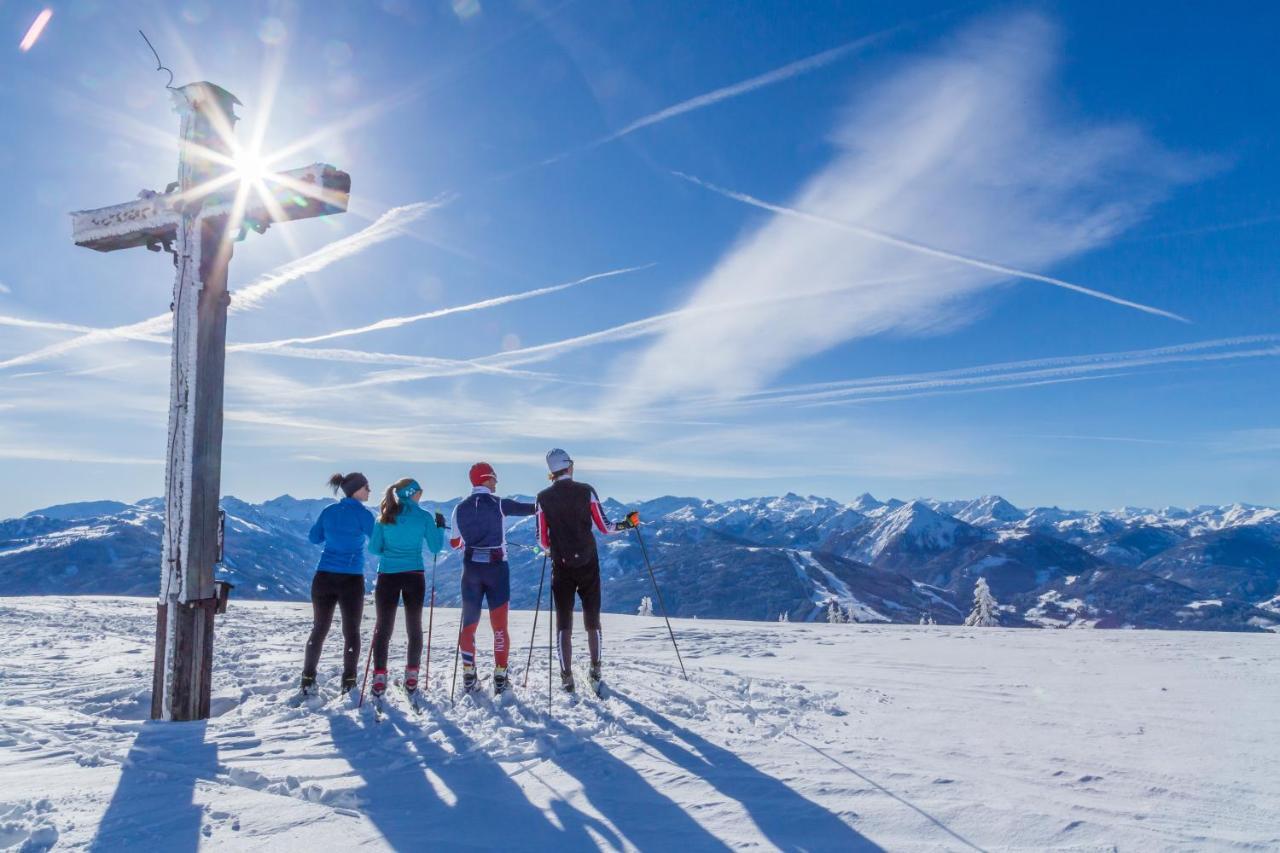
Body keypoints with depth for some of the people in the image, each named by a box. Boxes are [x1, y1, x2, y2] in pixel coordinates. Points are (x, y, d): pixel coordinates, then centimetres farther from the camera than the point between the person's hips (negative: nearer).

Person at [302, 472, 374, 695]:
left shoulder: (329, 511, 5)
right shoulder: (362, 514, -10)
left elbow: (314, 537, 17)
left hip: (324, 577, 4)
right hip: (351, 579, -4)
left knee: (319, 629, 14)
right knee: (351, 632, 7)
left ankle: (308, 679, 14)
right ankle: (348, 682, 9)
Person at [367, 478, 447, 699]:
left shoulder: (385, 517, 1)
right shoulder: (424, 516, -3)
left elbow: (374, 548, 2)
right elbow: (435, 548, 3)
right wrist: (440, 527, 18)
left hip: (388, 576, 1)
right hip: (414, 576, -1)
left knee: (383, 628, 6)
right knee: (414, 627, 12)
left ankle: (379, 677, -2)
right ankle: (412, 676, 15)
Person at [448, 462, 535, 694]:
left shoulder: (460, 508, 1)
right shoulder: (499, 504, -8)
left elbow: (454, 543, 8)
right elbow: (529, 508, -3)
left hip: (471, 568, 3)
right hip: (496, 568, -2)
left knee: (469, 624, 14)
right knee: (499, 625, 7)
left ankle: (468, 675, 13)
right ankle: (500, 676, 7)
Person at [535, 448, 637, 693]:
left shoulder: (543, 498, -4)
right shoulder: (586, 491, -6)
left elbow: (542, 540, -2)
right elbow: (604, 527, -5)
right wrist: (627, 524, 13)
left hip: (561, 566, 0)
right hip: (588, 564, 0)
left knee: (564, 623, 9)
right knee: (592, 620, 13)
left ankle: (567, 677, 8)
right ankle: (595, 673, 19)